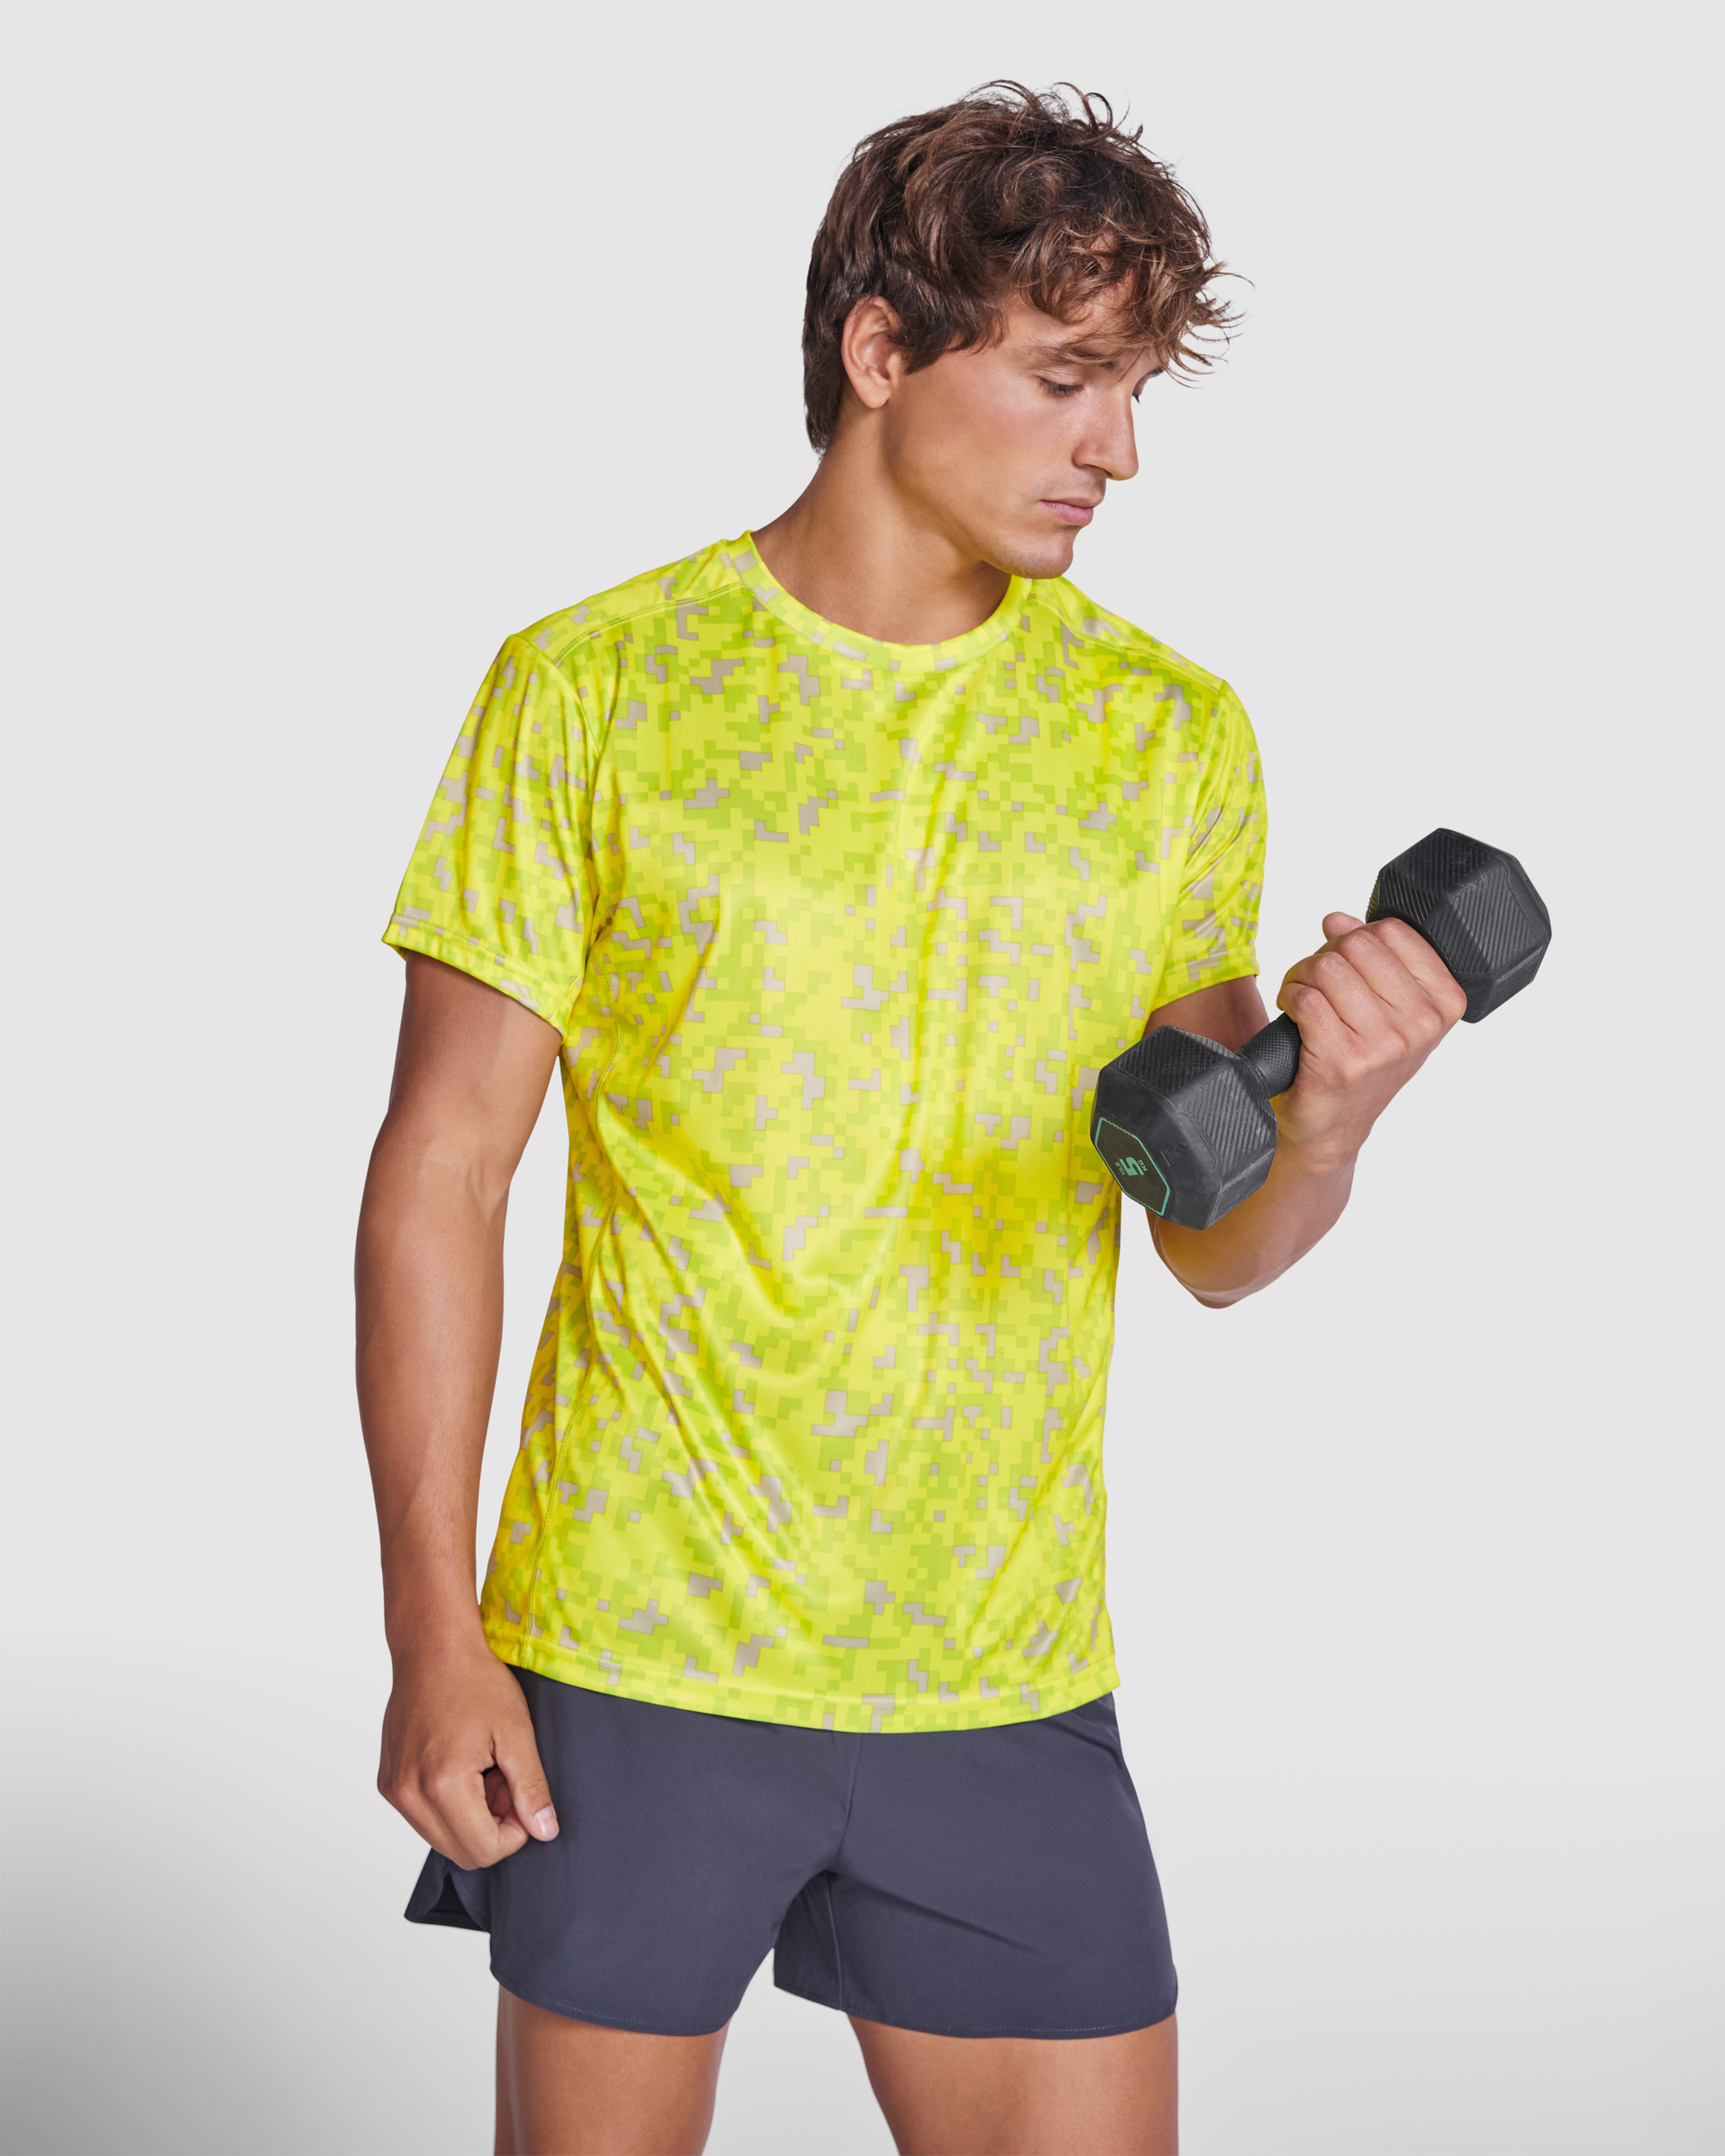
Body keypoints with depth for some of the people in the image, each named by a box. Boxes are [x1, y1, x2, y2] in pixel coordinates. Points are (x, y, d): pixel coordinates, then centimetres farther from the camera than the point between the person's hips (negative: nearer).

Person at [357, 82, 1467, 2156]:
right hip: (634, 1665, -2)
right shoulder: (590, 690, -3)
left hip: (1010, 1680, 2)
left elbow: (1211, 1244, 4)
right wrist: (431, 1633, -6)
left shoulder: (1173, 735, 5)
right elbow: (442, 1169, -2)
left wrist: (1322, 1122, -18)